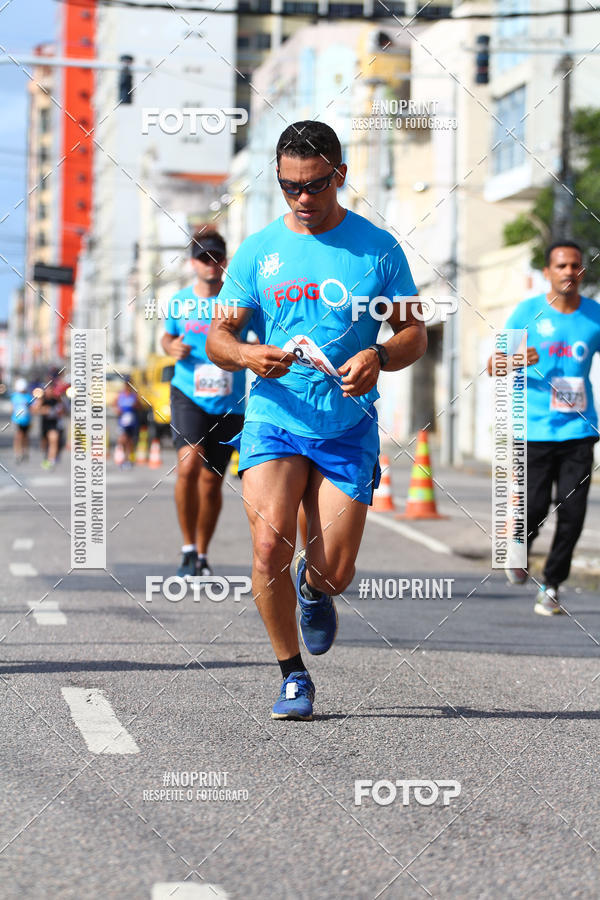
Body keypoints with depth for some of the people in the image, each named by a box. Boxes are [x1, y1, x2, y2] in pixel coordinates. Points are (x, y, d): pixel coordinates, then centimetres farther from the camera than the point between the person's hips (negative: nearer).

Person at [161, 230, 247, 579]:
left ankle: (203, 553, 28)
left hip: (229, 403, 0)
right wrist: (172, 347, -1)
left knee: (212, 481, 7)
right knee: (189, 464, -23)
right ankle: (188, 548, -11)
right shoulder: (180, 301, 5)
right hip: (188, 395, 0)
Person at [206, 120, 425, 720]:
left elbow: (415, 333, 7)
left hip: (349, 428, 0)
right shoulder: (258, 251, 6)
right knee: (269, 545, -19)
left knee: (334, 573, -4)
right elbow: (218, 337, 6)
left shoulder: (377, 248, 4)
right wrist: (249, 355, -17)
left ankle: (312, 587, 36)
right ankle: (292, 674, 0)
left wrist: (377, 358, -16)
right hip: (274, 420, 0)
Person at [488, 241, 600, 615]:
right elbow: (495, 366, 3)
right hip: (536, 430, -2)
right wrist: (516, 361, -18)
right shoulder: (529, 312, 1)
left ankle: (552, 585, 10)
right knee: (534, 507, -5)